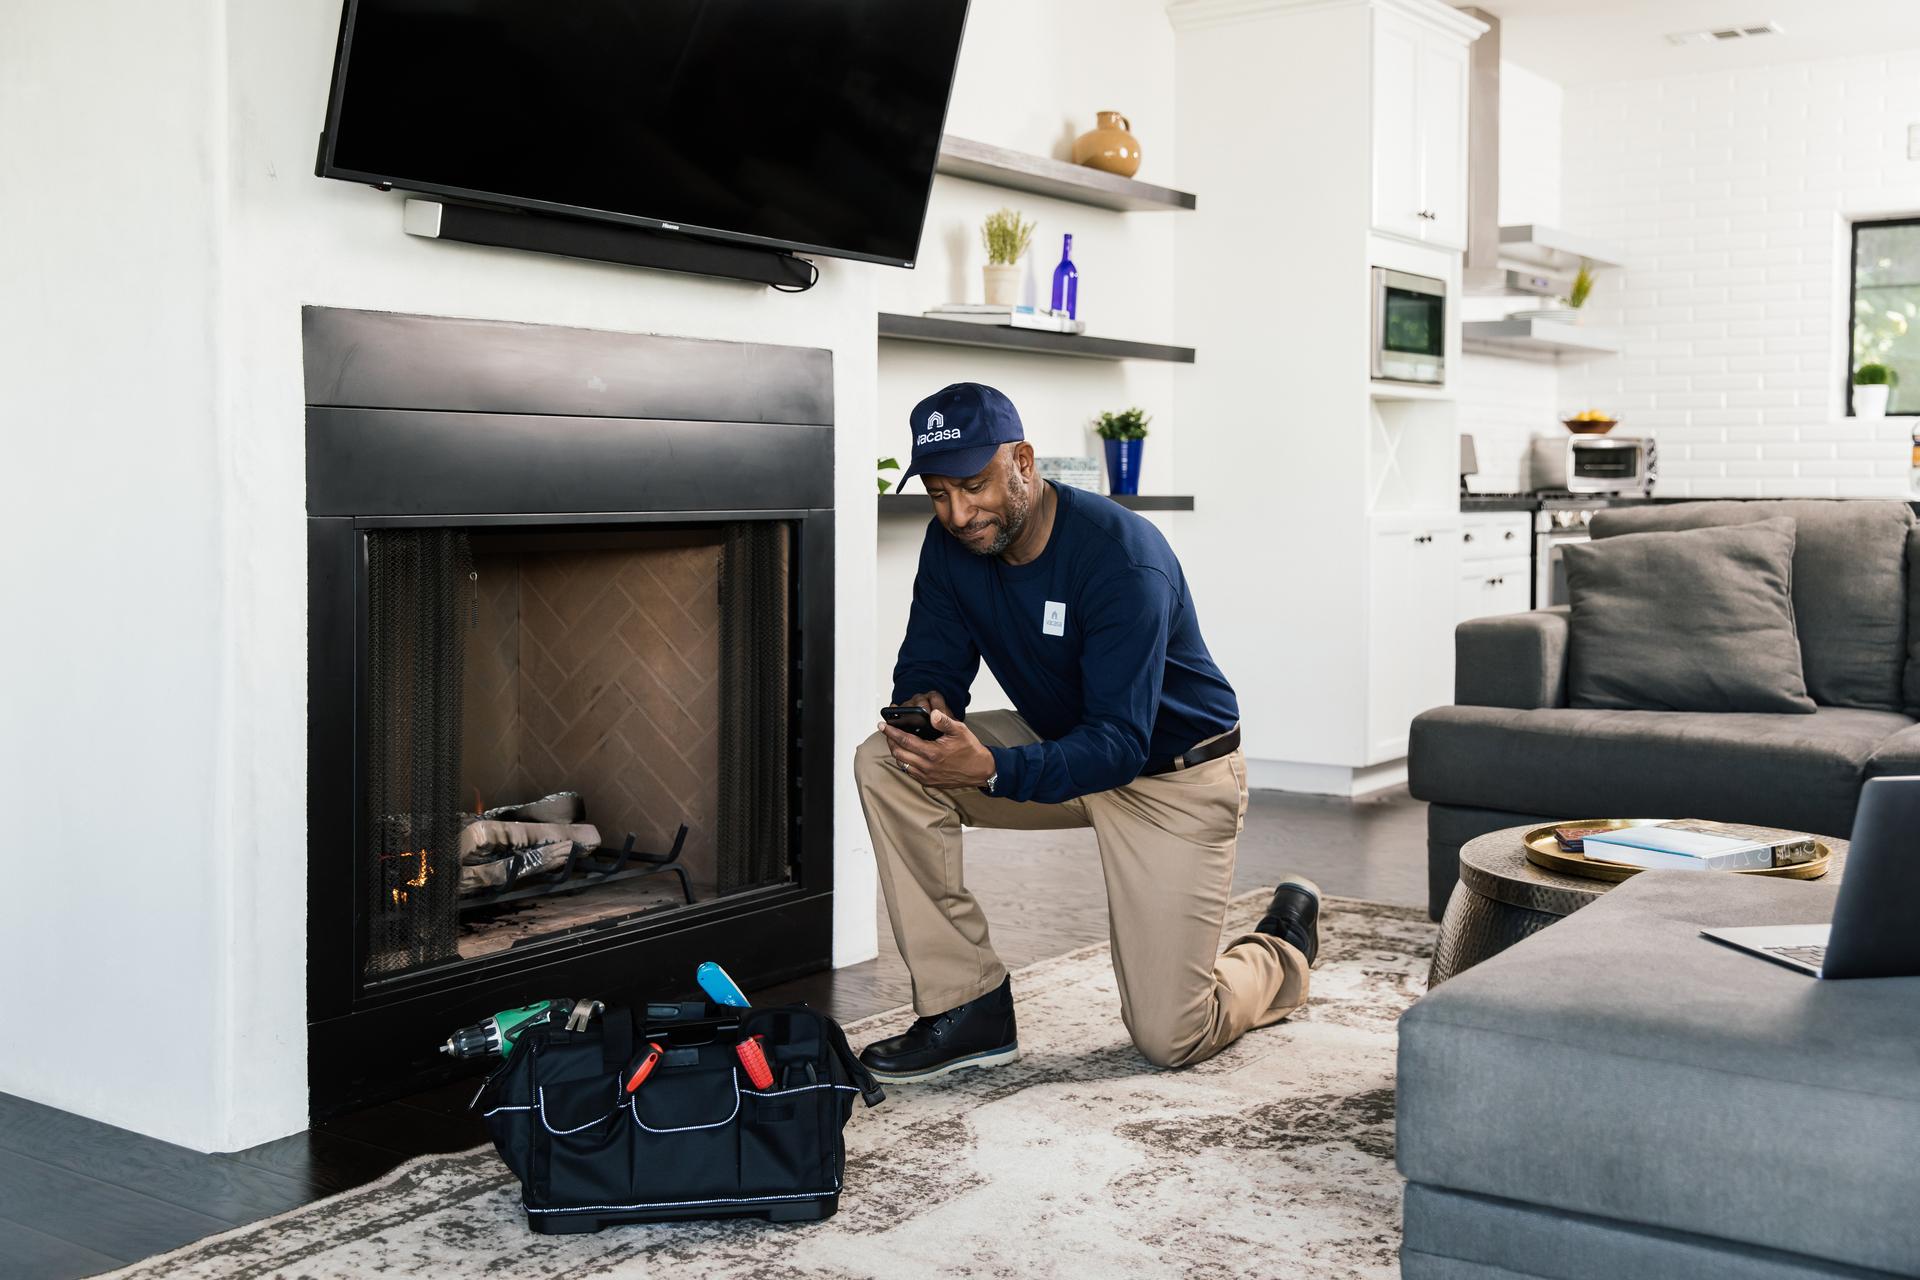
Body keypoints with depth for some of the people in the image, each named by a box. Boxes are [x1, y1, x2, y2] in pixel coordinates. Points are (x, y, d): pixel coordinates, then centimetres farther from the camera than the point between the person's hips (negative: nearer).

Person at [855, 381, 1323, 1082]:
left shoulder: (1124, 558, -31)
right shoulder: (951, 545, -10)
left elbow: (1119, 745, -33)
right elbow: (931, 660, -4)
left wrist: (992, 768, -49)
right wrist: (926, 703, -30)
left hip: (1173, 775, -6)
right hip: (1061, 742, 6)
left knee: (1168, 1038, -9)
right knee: (887, 762, -19)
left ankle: (1284, 949, 26)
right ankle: (968, 1006, -12)